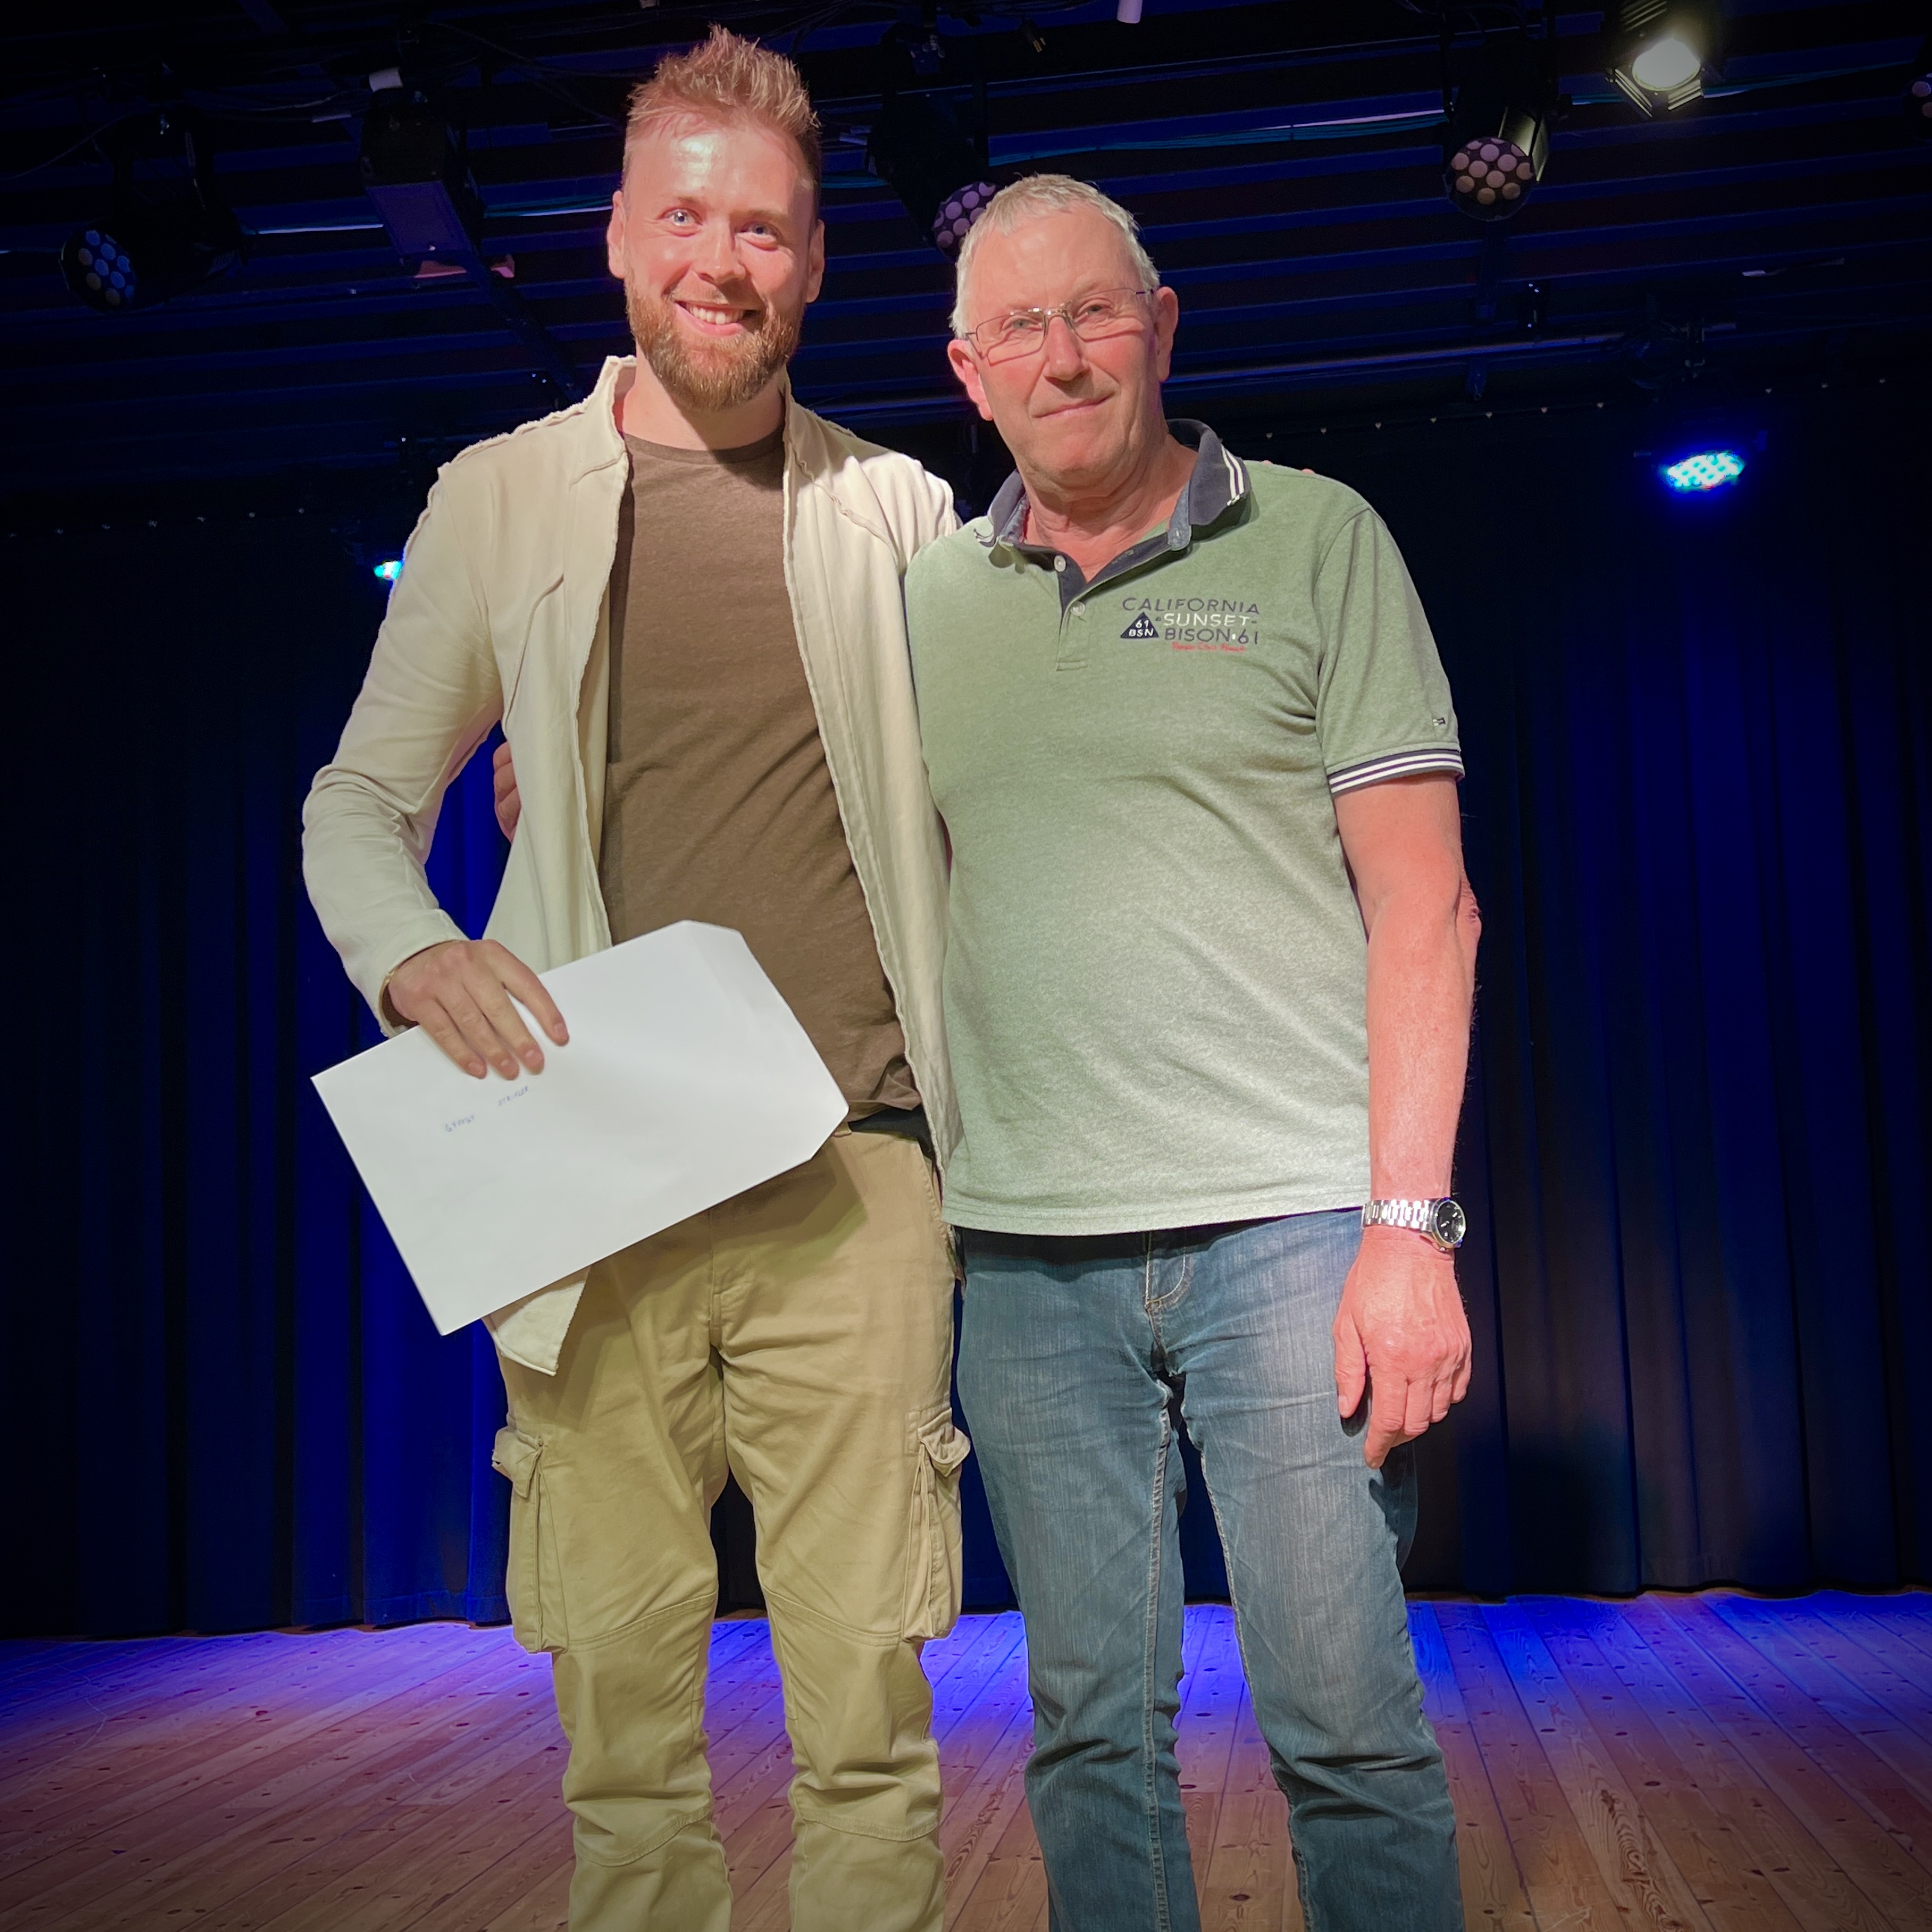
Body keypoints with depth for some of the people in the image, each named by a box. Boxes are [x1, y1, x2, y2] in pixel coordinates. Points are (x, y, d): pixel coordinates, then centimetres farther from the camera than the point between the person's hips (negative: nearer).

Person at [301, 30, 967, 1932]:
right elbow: (357, 802, 16)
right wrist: (410, 956, -6)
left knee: (866, 1691, 0)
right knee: (622, 1695, 4)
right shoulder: (499, 499, 11)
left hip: (850, 1172, 0)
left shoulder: (897, 511, 11)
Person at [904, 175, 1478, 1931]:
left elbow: (1425, 908, -1)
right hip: (1023, 1253, 3)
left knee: (1345, 1725, 0)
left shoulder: (1314, 541, 4)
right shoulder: (926, 600, 13)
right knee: (1093, 1727, 9)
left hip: (1288, 1224, -3)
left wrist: (1407, 1224, -11)